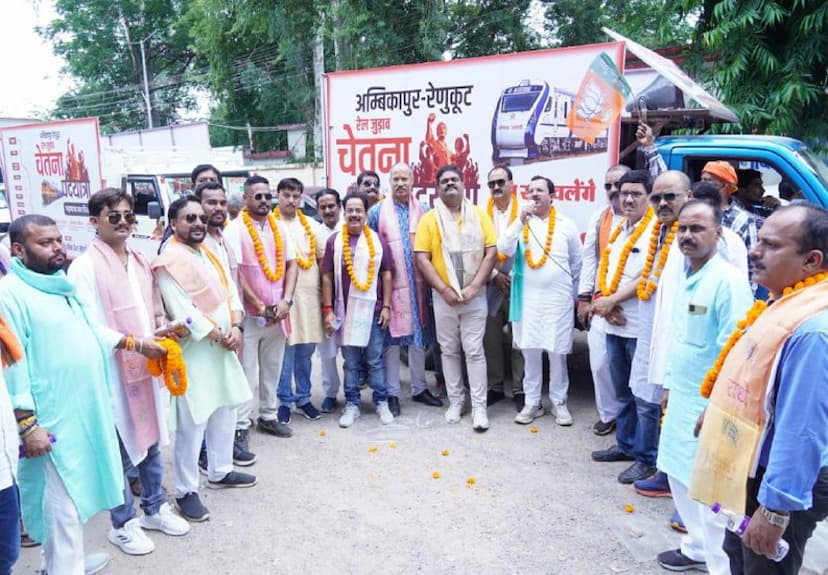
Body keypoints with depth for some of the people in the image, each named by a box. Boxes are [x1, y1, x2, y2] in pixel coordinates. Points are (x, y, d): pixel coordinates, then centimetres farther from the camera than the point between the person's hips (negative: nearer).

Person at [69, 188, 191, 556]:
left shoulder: (141, 263, 10)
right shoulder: (84, 267, -12)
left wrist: (164, 331, -1)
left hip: (149, 366, 7)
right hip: (113, 372, -6)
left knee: (152, 440, 17)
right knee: (120, 449, 5)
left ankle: (154, 509, 35)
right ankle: (123, 524, 24)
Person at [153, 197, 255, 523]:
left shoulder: (209, 254, 12)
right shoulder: (168, 261, -14)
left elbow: (230, 292, 9)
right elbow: (182, 312, -20)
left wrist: (235, 328, -7)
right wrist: (219, 336, -14)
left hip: (223, 349, 8)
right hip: (193, 352, -8)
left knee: (225, 413, 17)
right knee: (192, 423, -2)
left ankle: (220, 472, 34)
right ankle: (186, 491, 12)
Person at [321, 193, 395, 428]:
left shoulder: (377, 240, 2)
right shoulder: (334, 241, 1)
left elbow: (386, 275, 5)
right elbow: (327, 277, 3)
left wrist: (386, 307, 1)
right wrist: (328, 309, -1)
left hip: (373, 310, 0)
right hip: (345, 311, 0)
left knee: (375, 360, 8)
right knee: (350, 362, 9)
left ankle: (381, 402, 21)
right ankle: (352, 404, 21)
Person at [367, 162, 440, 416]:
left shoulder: (422, 211, 9)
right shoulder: (377, 211, 1)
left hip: (418, 284, 3)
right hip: (389, 284, -3)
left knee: (419, 338, 12)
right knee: (391, 339, 2)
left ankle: (419, 388, 27)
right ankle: (392, 393, 15)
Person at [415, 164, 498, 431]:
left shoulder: (479, 215, 1)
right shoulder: (429, 219, -1)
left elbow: (491, 252, -4)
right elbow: (422, 259, -6)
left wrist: (474, 287, -13)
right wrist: (444, 290, -14)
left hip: (475, 296, -1)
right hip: (443, 297, 1)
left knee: (474, 351, 2)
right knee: (450, 351, 10)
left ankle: (479, 406, 9)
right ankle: (455, 401, 23)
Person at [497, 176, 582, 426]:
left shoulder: (566, 224, 3)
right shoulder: (520, 223, 4)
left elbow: (577, 264, 11)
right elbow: (503, 249, -12)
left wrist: (573, 295, 13)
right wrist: (521, 221, -19)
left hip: (558, 299, -1)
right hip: (527, 299, 1)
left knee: (557, 353, 5)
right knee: (530, 352, 7)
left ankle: (559, 402, 20)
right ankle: (532, 402, 19)